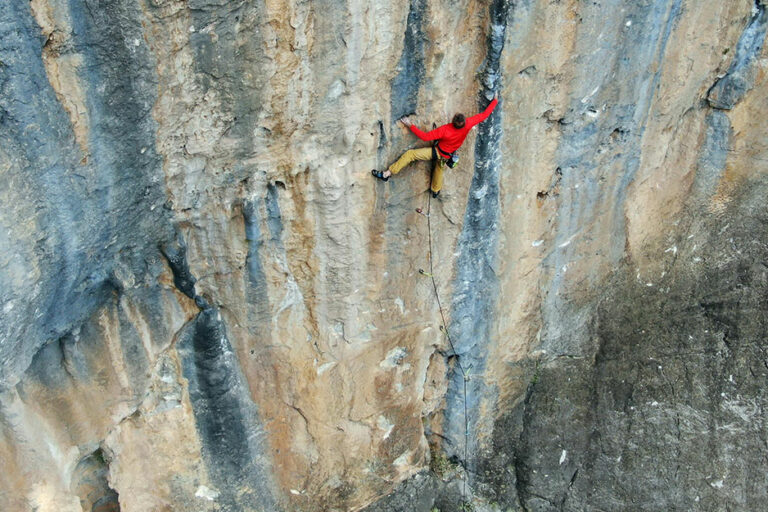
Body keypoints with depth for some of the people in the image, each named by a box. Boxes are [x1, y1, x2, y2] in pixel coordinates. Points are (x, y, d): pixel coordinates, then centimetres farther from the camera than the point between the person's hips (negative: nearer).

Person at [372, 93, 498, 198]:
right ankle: (435, 190, 59)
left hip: (438, 153, -6)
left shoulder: (445, 130, -37)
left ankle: (387, 174, -13)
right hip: (448, 156, 6)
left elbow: (425, 136, -31)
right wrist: (495, 100, 0)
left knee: (410, 154, -9)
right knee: (439, 168, 36)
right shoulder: (468, 124, -27)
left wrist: (410, 125, -25)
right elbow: (484, 115, -13)